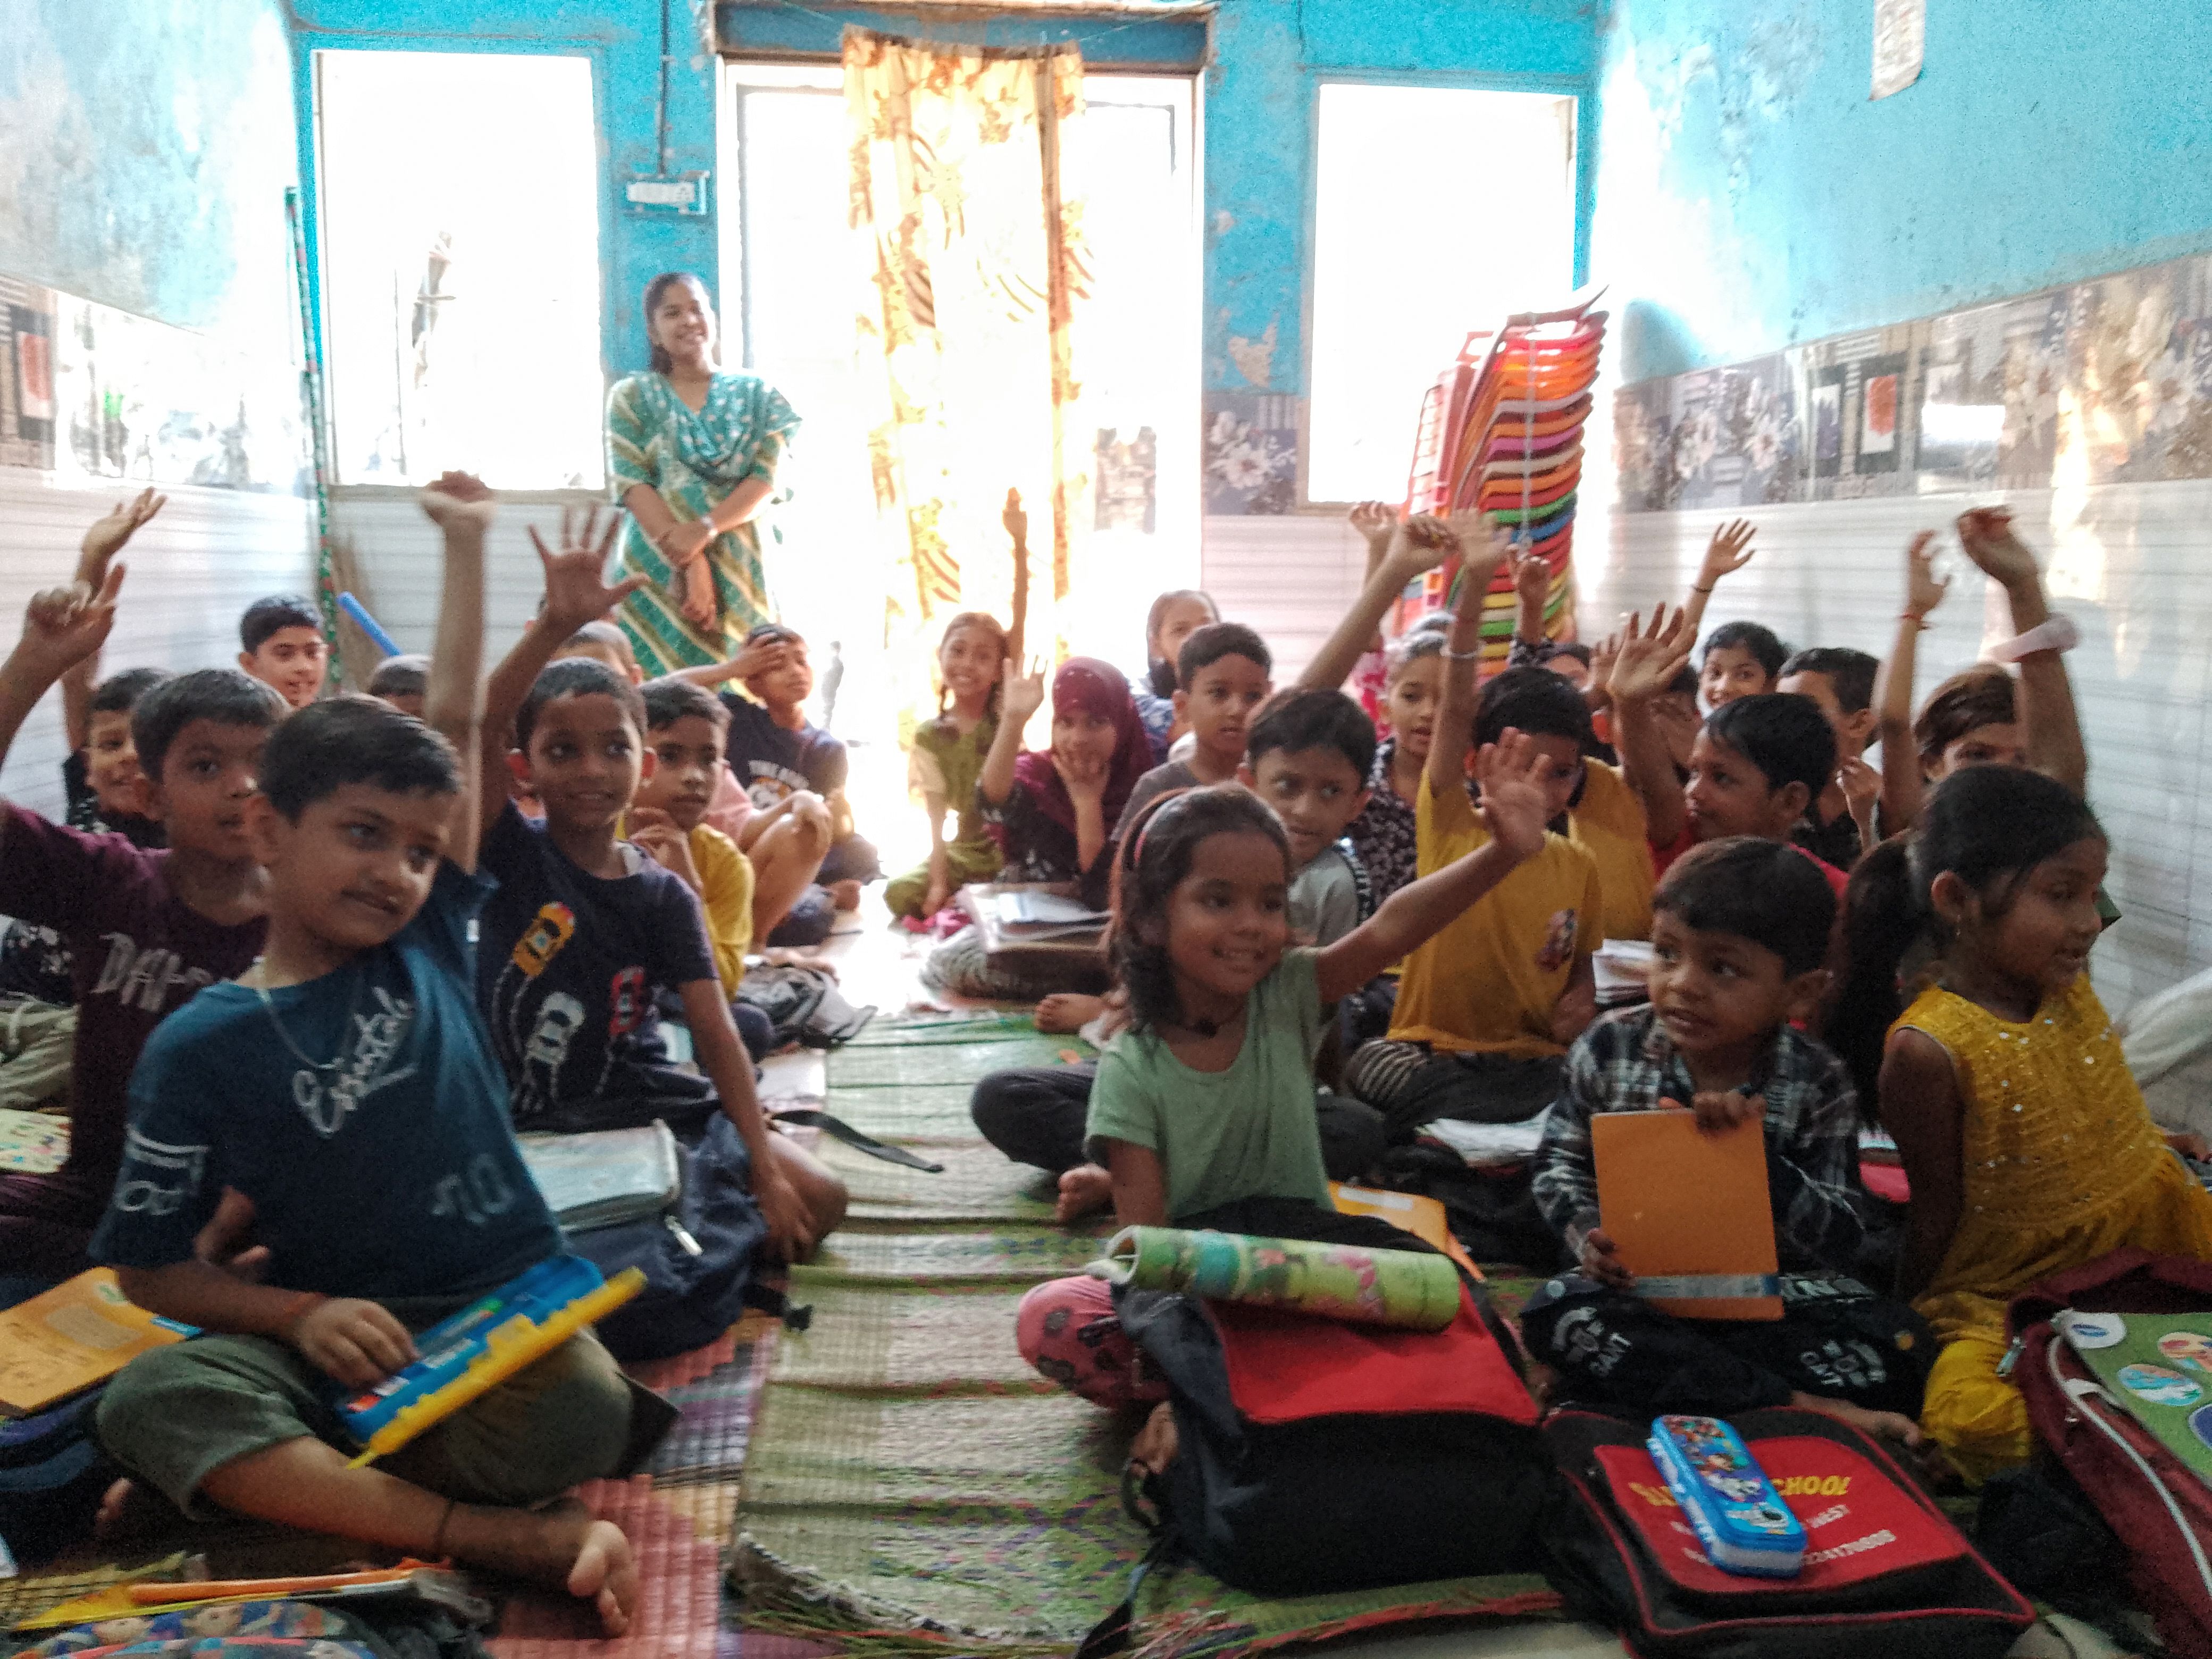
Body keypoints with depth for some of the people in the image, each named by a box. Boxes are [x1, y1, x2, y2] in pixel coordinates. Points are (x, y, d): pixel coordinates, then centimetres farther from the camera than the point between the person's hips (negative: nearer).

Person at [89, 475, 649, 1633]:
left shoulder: (426, 943, 3)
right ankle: (505, 1538, -31)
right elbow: (148, 1266, 1)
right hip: (333, 1328, -1)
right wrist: (301, 1313, -16)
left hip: (508, 1306, 1)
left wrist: (466, 544, 12)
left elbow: (456, 723, 7)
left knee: (585, 1421, -30)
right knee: (147, 1398, -31)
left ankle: (283, 1469, -8)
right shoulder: (200, 1047, -2)